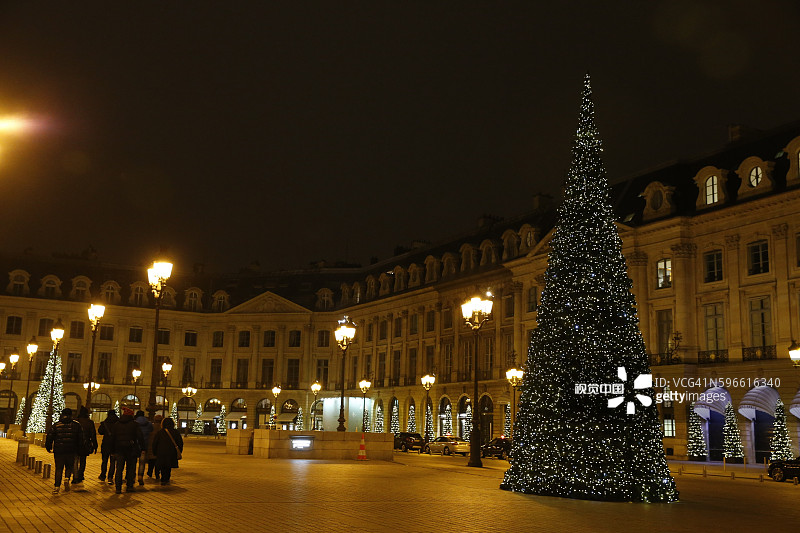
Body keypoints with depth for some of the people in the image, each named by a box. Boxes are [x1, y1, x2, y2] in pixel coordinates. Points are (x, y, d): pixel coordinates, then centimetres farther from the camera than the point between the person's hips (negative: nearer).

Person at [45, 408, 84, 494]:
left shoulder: (56, 425, 1)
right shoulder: (76, 425, 3)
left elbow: (49, 437, 1)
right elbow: (81, 438, 6)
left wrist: (48, 447, 14)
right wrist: (78, 448, 18)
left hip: (59, 451, 0)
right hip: (71, 451, 0)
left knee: (58, 469, 8)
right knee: (69, 467, 18)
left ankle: (57, 486, 1)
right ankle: (67, 478, -8)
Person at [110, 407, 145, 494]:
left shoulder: (116, 425, 8)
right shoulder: (135, 425, -1)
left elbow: (112, 438, 9)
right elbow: (140, 438, -5)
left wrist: (112, 450, 12)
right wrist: (142, 448, -1)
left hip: (119, 450, 2)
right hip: (131, 450, -2)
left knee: (119, 469, 4)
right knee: (131, 468, 9)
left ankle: (118, 488, -1)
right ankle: (129, 486, 9)